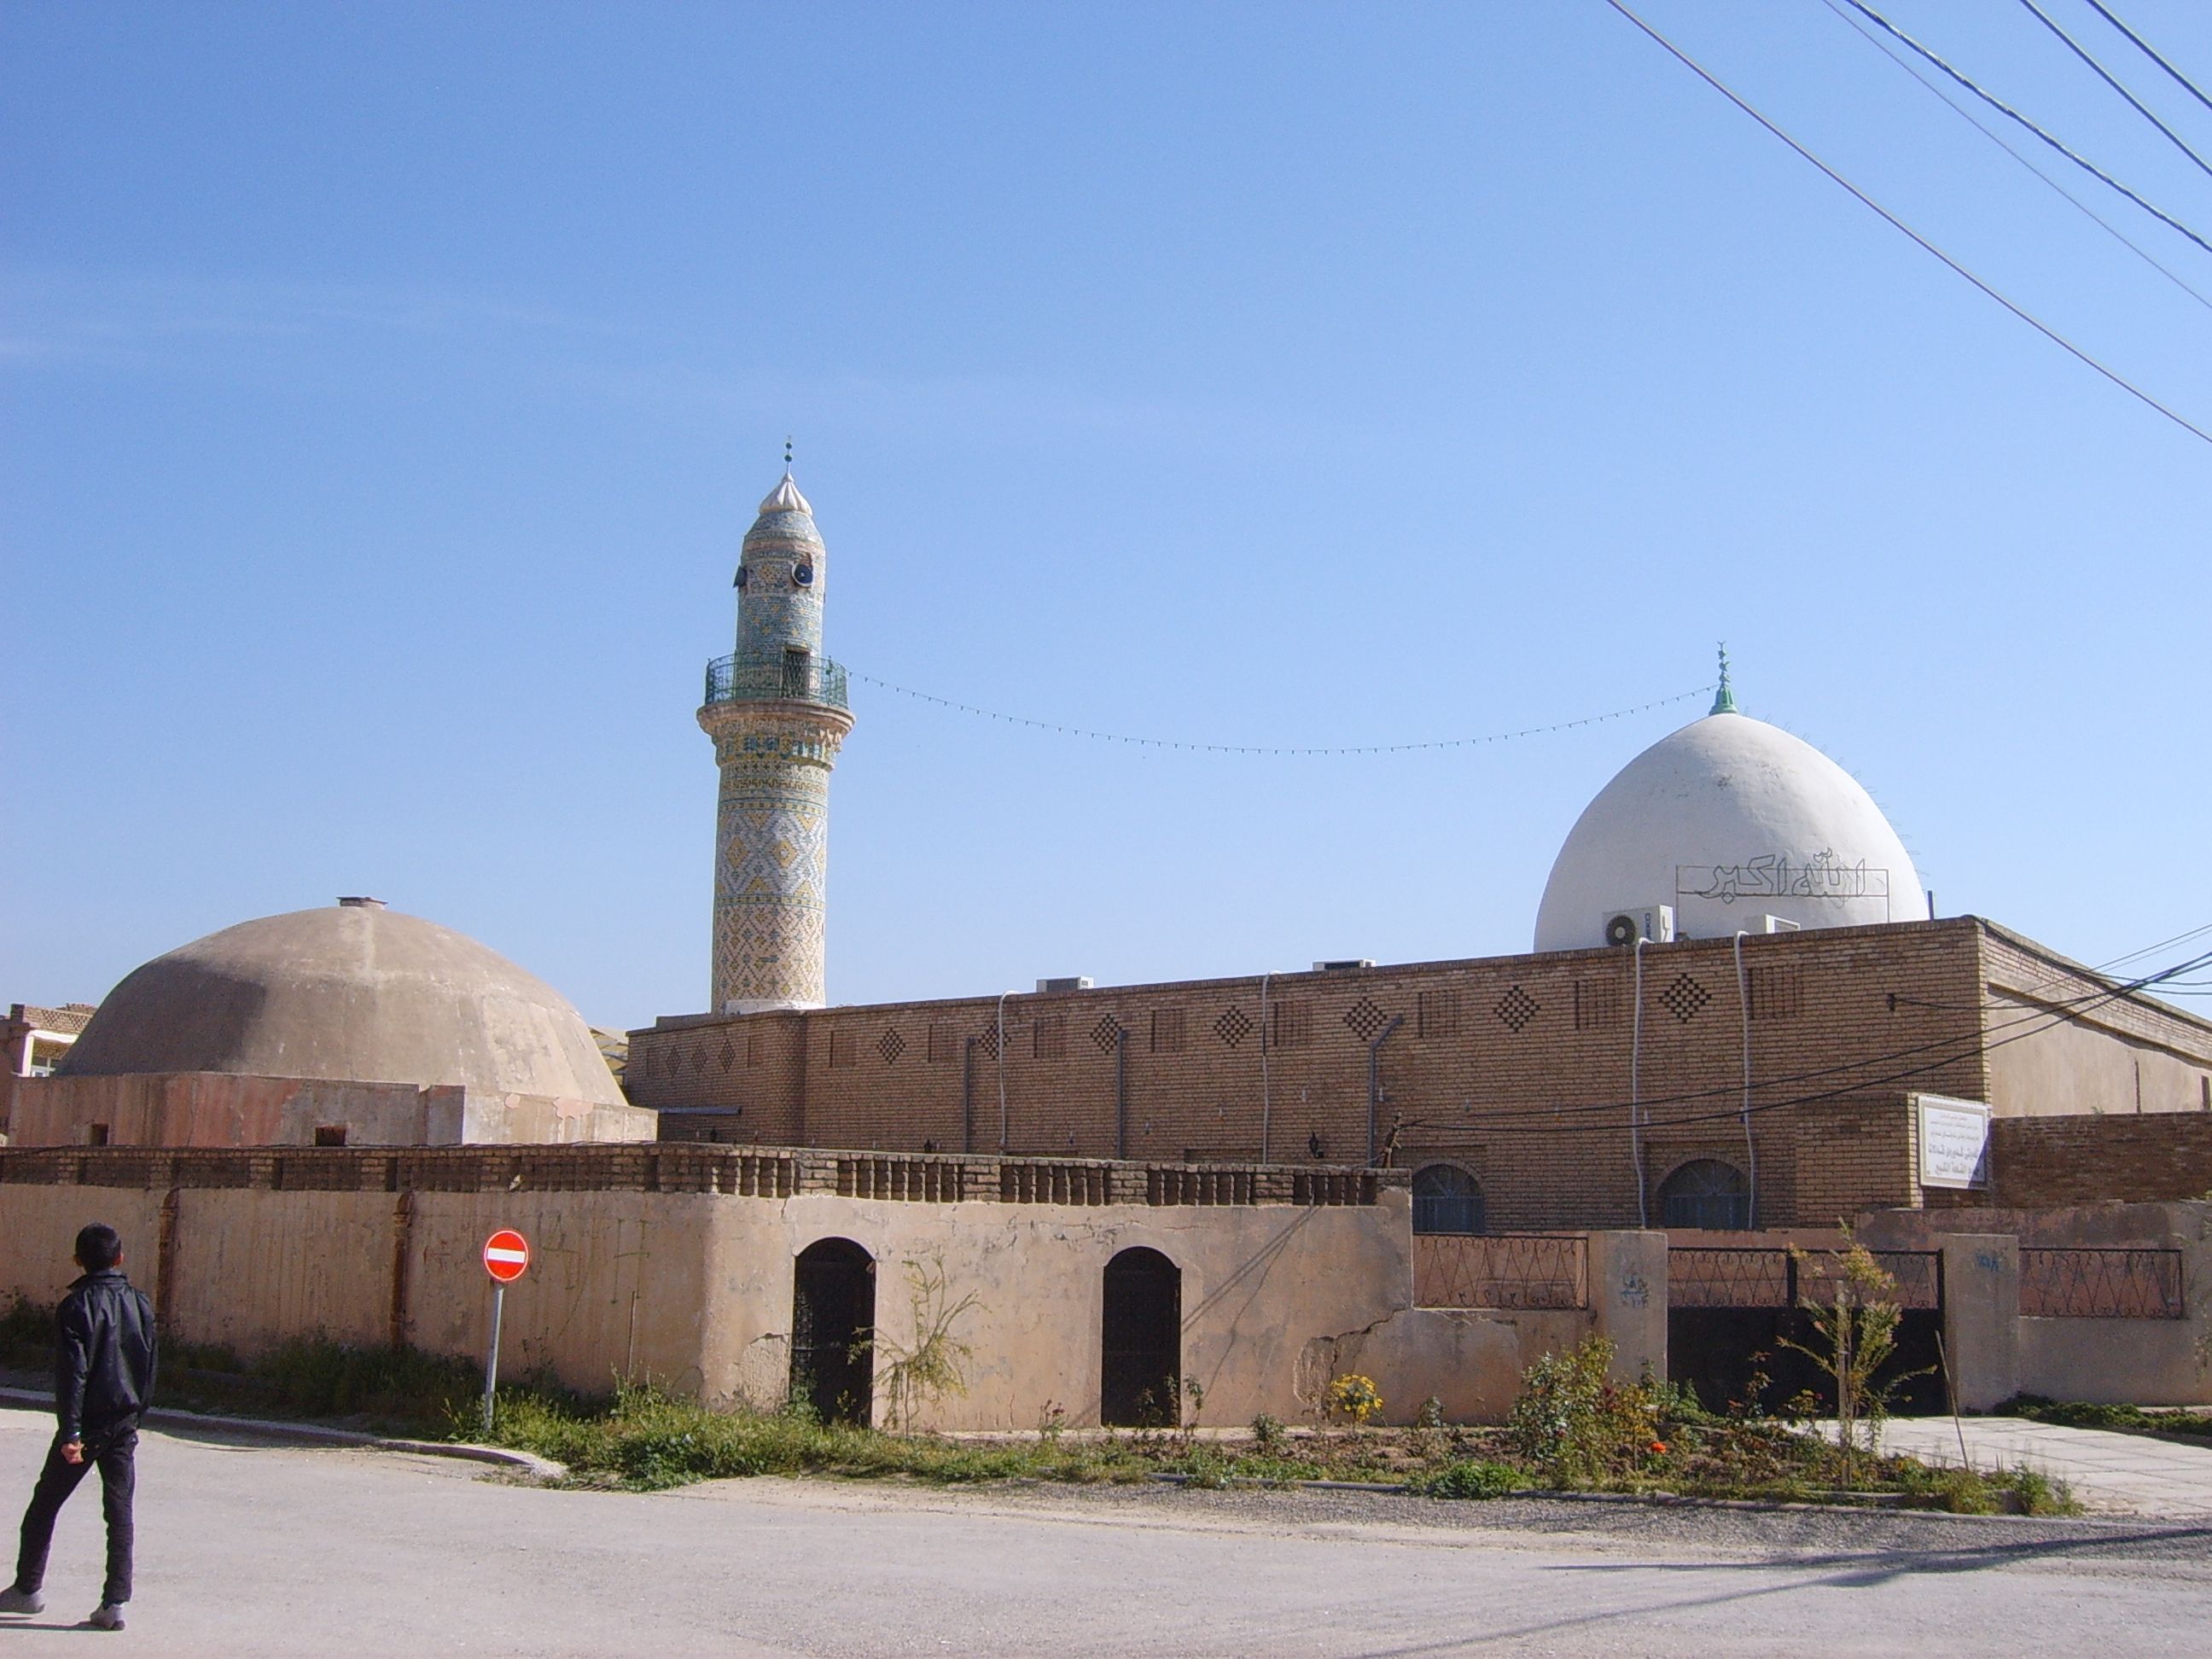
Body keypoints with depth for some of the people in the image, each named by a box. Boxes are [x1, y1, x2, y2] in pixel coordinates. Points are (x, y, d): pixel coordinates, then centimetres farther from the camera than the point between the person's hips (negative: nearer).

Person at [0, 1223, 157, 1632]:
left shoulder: (76, 1305, -11)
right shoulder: (140, 1302, 5)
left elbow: (72, 1373, -16)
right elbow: (149, 1367, 11)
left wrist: (70, 1432, -18)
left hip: (86, 1425, -4)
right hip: (125, 1426, 4)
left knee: (45, 1504, 13)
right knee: (120, 1512, 4)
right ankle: (115, 1604, -1)